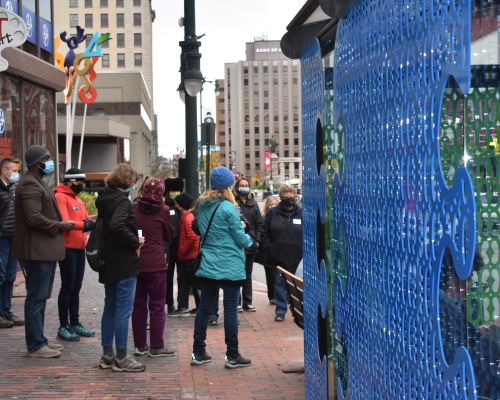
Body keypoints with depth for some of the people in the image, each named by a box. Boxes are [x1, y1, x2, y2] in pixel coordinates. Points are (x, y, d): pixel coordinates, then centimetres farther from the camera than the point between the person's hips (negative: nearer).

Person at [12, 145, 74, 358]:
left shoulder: (37, 182, 19)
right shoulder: (30, 185, -15)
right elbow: (34, 218, -24)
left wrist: (60, 225, 10)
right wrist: (59, 226, -14)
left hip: (44, 250, 11)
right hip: (37, 251, -11)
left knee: (39, 297, 15)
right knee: (36, 298, -6)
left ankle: (39, 340, 23)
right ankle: (35, 346, -1)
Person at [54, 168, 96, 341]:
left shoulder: (78, 200, 19)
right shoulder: (60, 197, -9)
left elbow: (86, 220, 14)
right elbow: (64, 222, -21)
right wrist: (85, 224, -25)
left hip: (80, 247, 9)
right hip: (67, 248, -9)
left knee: (76, 287, 12)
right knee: (67, 287, -5)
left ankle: (75, 324, 19)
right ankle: (63, 327, 1)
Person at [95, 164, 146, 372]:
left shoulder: (105, 199, 12)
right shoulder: (122, 200, -15)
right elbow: (116, 226, -31)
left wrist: (134, 239, 10)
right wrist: (136, 242, -17)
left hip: (108, 262, 9)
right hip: (124, 263, -9)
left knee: (110, 308, 14)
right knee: (123, 310, -3)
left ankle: (107, 355, 20)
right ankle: (121, 358, 1)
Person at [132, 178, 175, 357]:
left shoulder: (135, 209, 3)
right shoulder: (162, 210, -4)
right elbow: (169, 236, 8)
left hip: (135, 261, 4)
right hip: (155, 262, -4)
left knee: (138, 304, 11)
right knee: (157, 305, 2)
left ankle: (140, 345, 15)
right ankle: (156, 347, 2)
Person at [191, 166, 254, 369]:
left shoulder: (201, 206, 6)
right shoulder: (228, 207, -14)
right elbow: (240, 238, -10)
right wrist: (249, 240, 13)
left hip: (208, 266, 6)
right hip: (230, 266, -6)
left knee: (204, 308, 10)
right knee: (230, 310, -1)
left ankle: (198, 352, 14)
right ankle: (232, 356, 4)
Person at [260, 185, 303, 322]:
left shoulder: (301, 213, 3)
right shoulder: (272, 213, 4)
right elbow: (264, 234, 5)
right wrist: (269, 250, -6)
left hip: (297, 259, 0)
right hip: (278, 258, 0)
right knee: (279, 285, 5)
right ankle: (280, 311, 13)